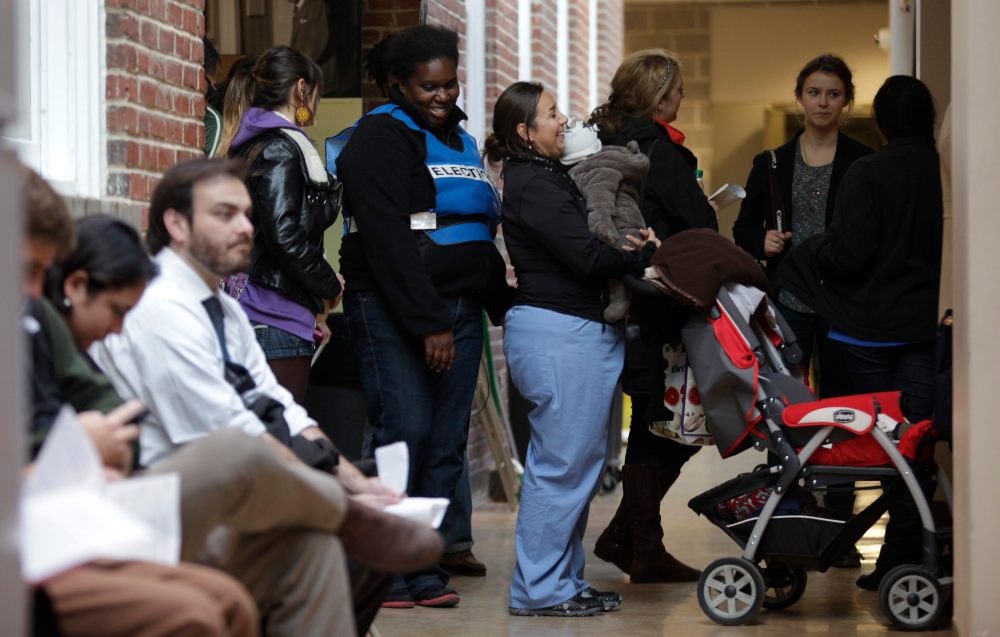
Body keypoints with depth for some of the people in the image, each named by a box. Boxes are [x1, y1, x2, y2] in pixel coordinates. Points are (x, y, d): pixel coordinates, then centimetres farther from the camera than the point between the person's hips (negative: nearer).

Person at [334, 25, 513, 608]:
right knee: (405, 430, -15)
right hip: (393, 310, -7)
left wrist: (501, 301, 14)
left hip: (459, 307, 7)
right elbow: (388, 240, -13)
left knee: (448, 442, 2)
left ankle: (425, 568, 6)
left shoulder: (459, 139, 20)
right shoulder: (381, 139, -4)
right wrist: (428, 323, -18)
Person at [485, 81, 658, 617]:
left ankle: (563, 580, 21)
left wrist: (632, 247, -5)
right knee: (562, 465, -6)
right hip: (558, 332, -10)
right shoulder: (534, 184, -13)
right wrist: (644, 255, -4)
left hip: (575, 330, 10)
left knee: (577, 465, 14)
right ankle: (538, 589, 0)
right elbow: (587, 257, -19)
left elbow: (579, 249, 14)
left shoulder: (546, 178, 19)